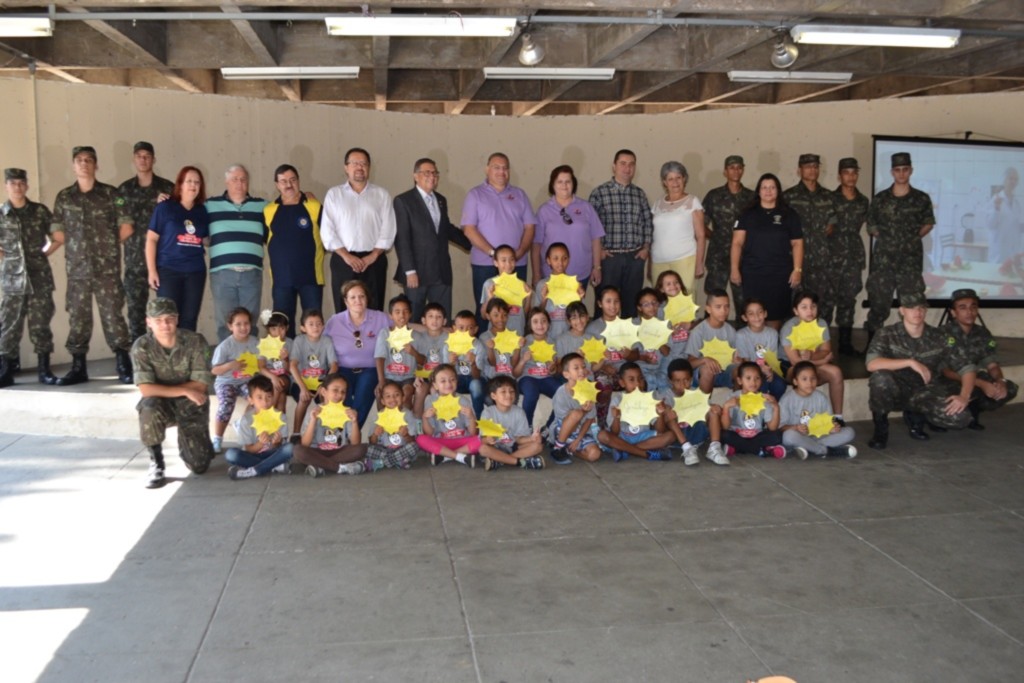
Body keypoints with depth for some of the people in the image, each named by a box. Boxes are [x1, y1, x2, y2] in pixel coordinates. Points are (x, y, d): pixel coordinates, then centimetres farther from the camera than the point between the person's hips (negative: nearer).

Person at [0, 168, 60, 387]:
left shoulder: (40, 211, 5)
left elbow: (58, 237, 11)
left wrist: (43, 254, 4)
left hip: (40, 278, 0)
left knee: (40, 325, 5)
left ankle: (44, 369, 11)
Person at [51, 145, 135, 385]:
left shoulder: (110, 193, 2)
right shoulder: (64, 197, 9)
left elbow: (126, 227, 2)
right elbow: (57, 232, 12)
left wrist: (108, 246, 7)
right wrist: (78, 246, 7)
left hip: (107, 268, -3)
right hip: (77, 269, 3)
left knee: (112, 316, -4)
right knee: (77, 317, 7)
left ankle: (124, 366, 2)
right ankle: (78, 367, 14)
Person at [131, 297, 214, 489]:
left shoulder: (195, 341, -17)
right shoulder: (141, 346, -16)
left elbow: (200, 385, -17)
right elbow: (146, 389, -23)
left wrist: (162, 390, -18)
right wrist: (185, 391, -27)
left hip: (191, 406, 0)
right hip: (160, 404, 0)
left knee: (199, 466, -8)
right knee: (149, 409, -39)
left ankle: (187, 442, 31)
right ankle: (156, 464, -14)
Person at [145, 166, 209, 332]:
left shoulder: (203, 211, 11)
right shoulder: (165, 207, 1)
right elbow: (151, 239, -1)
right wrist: (151, 270, -7)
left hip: (196, 272, 4)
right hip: (168, 270, -3)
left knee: (189, 319, 7)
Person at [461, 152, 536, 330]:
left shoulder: (519, 195, 12)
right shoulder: (475, 195, 3)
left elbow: (530, 227, 8)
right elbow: (469, 229, -5)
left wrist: (519, 253, -8)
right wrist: (493, 253, -14)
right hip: (485, 264, -2)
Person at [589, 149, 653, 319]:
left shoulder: (640, 194, 10)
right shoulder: (599, 192, -2)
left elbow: (648, 222, 16)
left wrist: (646, 247, 6)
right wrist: (598, 249, -7)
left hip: (635, 257, 4)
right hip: (609, 256, -3)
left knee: (632, 300, 8)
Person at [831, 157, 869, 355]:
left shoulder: (864, 202, 10)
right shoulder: (830, 198, -3)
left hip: (854, 255, 4)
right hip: (832, 254, -4)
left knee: (848, 300, 7)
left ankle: (845, 343, 12)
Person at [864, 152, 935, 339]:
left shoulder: (922, 199, 3)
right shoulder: (880, 198, 3)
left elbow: (928, 224, 14)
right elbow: (871, 226, 11)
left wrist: (914, 238, 3)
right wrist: (886, 239, 3)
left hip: (911, 259, 0)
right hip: (883, 259, 0)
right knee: (878, 303, 2)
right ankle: (872, 343, 10)